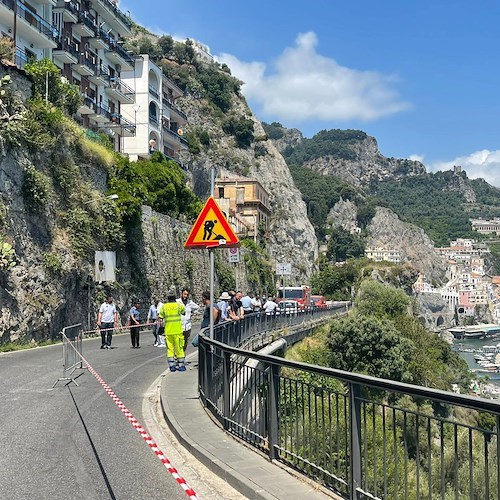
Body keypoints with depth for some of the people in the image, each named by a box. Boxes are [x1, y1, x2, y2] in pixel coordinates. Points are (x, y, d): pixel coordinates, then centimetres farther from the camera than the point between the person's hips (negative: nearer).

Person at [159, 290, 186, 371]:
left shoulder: (164, 306, 2)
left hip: (168, 331, 2)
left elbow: (161, 318, 3)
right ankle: (181, 365, 9)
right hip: (178, 330, -2)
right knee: (179, 348, 5)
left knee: (170, 348, 9)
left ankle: (171, 365, 8)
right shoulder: (178, 305, -2)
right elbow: (184, 312, 17)